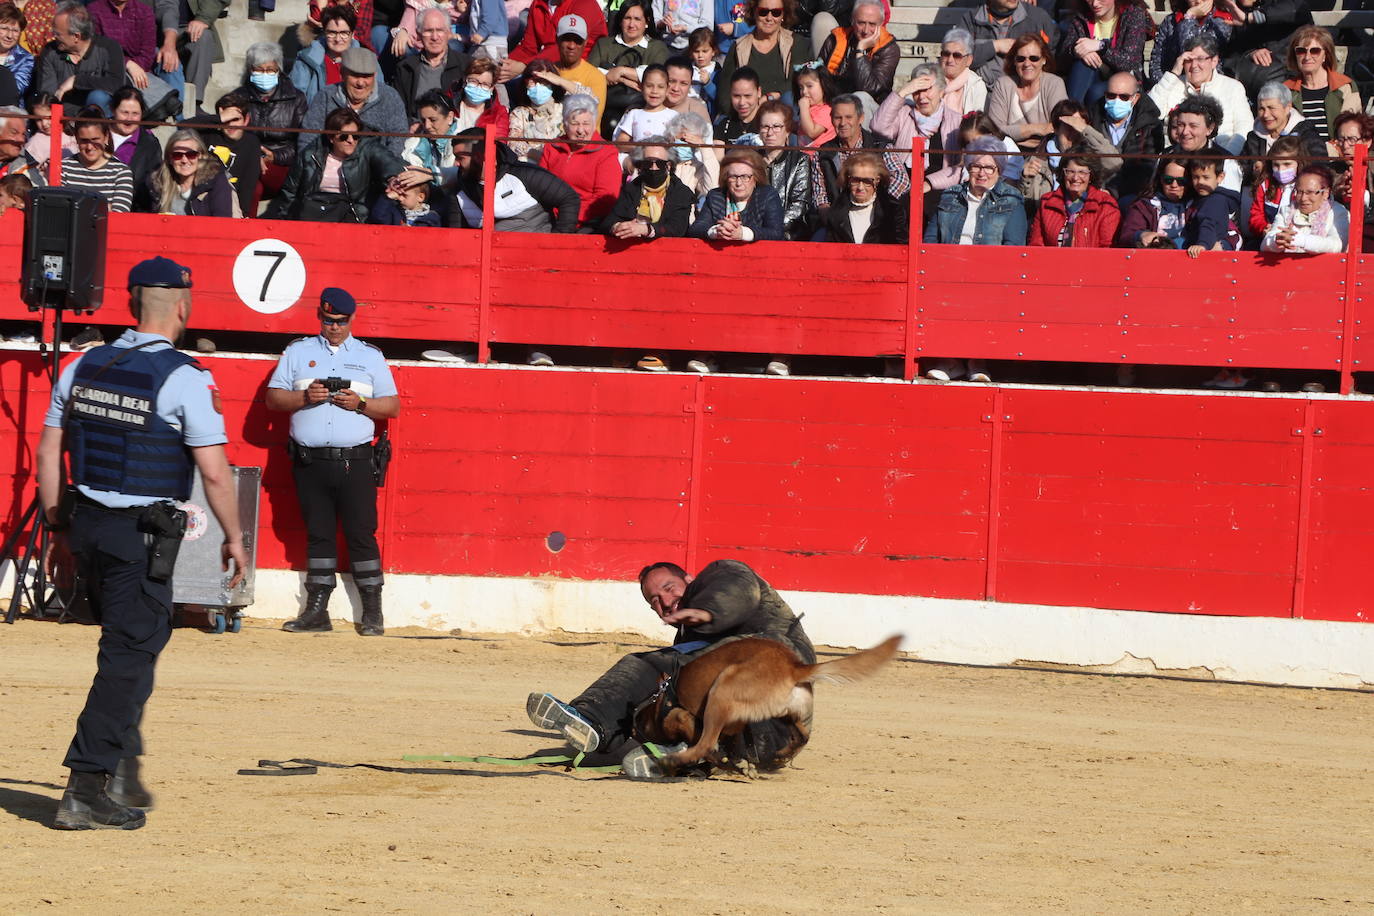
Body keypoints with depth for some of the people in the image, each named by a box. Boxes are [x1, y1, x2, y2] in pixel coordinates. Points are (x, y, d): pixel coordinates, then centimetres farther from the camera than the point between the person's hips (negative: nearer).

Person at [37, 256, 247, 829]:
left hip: (85, 524, 6)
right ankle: (86, 791, -8)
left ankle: (123, 774, 23)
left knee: (129, 645, 21)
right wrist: (233, 539, -3)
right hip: (142, 535, -6)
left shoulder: (83, 367, 6)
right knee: (129, 656, -3)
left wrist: (59, 525, 19)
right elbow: (214, 471, -15)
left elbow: (48, 452, 10)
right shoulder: (185, 379, -12)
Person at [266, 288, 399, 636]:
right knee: (318, 535, 4)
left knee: (361, 534, -4)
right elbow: (273, 398, 8)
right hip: (310, 461, 1)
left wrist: (360, 403, -9)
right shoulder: (298, 351, 13)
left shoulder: (370, 356, 12)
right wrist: (305, 396, -10)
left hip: (355, 462, -1)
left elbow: (393, 406, 10)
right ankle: (316, 611, 7)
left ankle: (372, 613, 0)